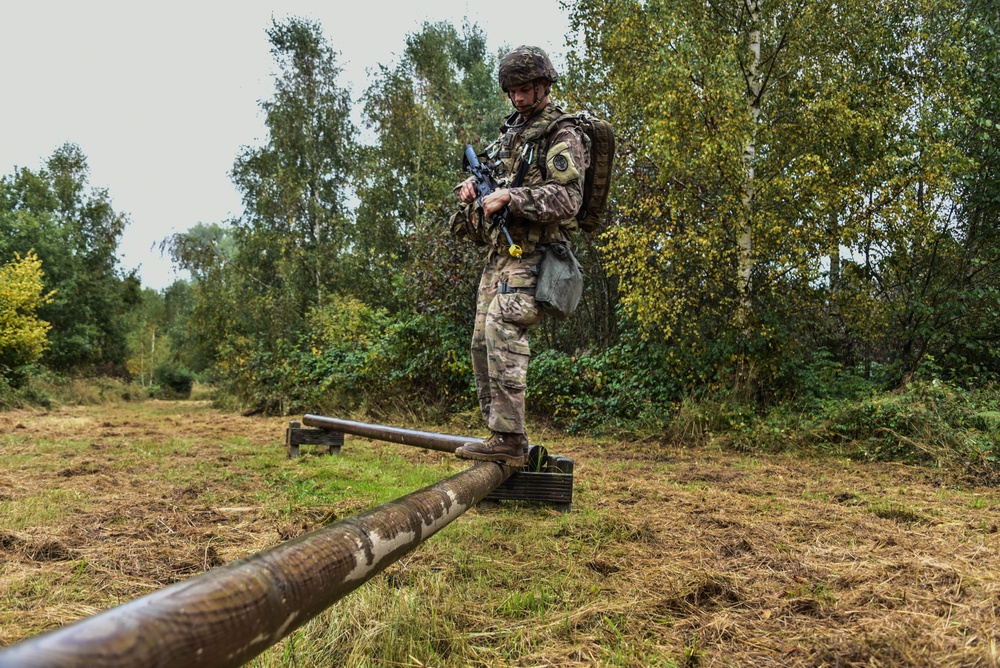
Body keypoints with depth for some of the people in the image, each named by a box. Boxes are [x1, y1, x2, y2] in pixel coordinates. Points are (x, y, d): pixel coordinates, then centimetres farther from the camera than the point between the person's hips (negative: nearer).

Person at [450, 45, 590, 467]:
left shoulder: (562, 136, -6)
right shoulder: (512, 130, 20)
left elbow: (567, 198, -18)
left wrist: (510, 197, -24)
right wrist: (472, 185, 9)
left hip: (532, 254, -9)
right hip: (500, 249, 9)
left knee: (502, 329, -25)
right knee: (483, 341, 6)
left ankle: (509, 439, -25)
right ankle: (500, 434, 14)